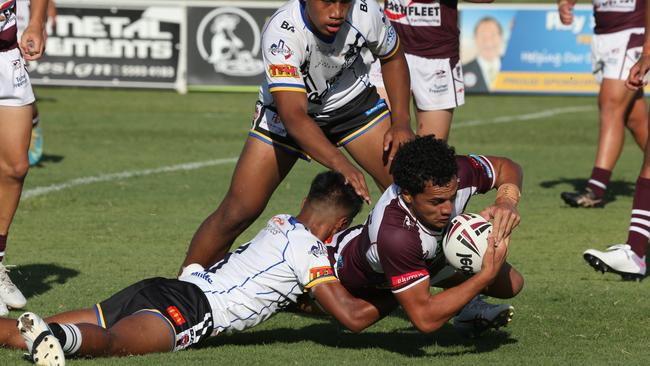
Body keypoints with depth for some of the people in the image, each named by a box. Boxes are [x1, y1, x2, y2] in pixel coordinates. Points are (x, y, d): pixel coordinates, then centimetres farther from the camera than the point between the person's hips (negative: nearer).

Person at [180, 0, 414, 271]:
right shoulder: (281, 32, -37)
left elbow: (392, 58, -2)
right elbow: (293, 116, -45)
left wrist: (401, 122, -11)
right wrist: (340, 164, -58)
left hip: (354, 102, 3)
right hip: (287, 109, -3)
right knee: (238, 212, -12)